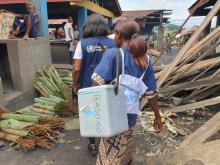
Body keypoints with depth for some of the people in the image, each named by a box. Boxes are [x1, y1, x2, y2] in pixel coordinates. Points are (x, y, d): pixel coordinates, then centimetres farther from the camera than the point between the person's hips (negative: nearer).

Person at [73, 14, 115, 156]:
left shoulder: (83, 43, -9)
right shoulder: (112, 43, -6)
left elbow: (77, 69, -12)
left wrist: (75, 85, 3)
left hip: (88, 87, -1)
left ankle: (92, 145, 32)